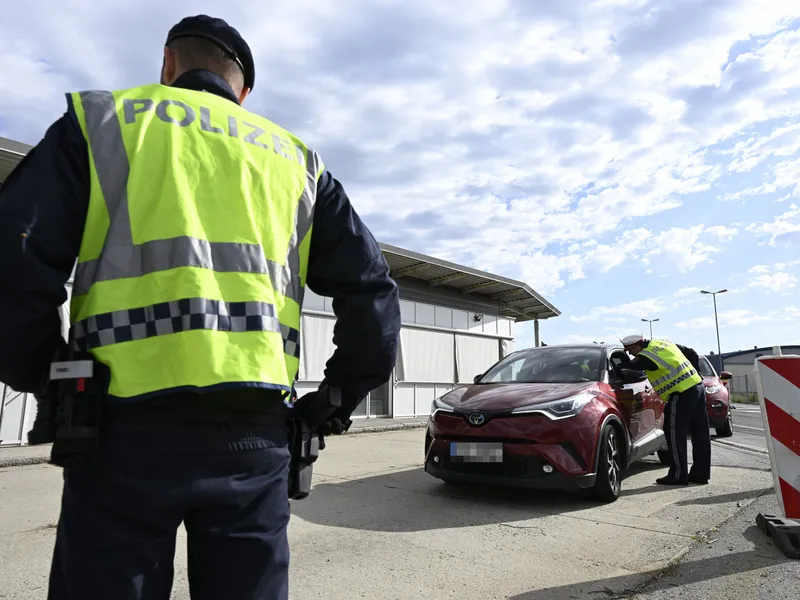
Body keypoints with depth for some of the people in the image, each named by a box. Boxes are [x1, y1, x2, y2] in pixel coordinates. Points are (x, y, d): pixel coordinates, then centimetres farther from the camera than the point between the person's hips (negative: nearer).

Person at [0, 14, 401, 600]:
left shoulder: (103, 120, 10)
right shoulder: (295, 157, 17)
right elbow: (371, 288, 9)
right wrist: (335, 403, 14)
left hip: (132, 423, -2)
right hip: (257, 429, 3)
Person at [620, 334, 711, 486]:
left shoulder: (646, 356, -10)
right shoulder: (663, 343, 15)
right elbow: (693, 354, 21)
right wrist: (695, 374, 19)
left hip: (682, 394, -9)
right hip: (697, 386, 9)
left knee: (675, 434, 0)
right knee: (700, 434, 12)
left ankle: (678, 475, 4)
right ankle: (700, 473, 21)